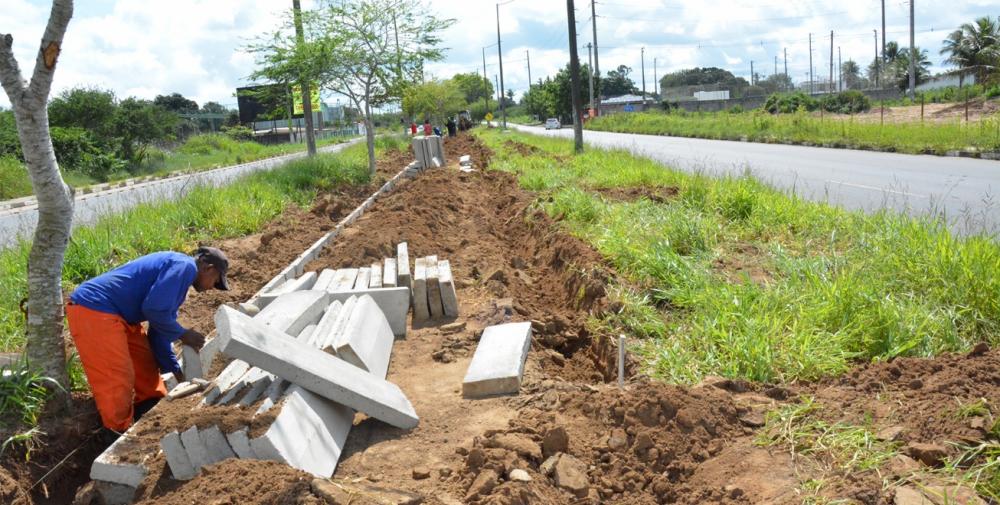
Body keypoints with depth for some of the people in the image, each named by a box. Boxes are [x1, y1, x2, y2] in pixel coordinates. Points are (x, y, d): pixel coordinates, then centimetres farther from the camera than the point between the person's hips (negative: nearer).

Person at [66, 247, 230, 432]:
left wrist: (175, 370, 24)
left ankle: (152, 408, 35)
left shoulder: (175, 268, 18)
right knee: (118, 379, -5)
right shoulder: (185, 266, -13)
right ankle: (122, 429, 8)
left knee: (145, 359, 21)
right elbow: (154, 309, -23)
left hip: (107, 312, 11)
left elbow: (159, 329, 22)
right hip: (93, 310, -11)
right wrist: (183, 334, -8)